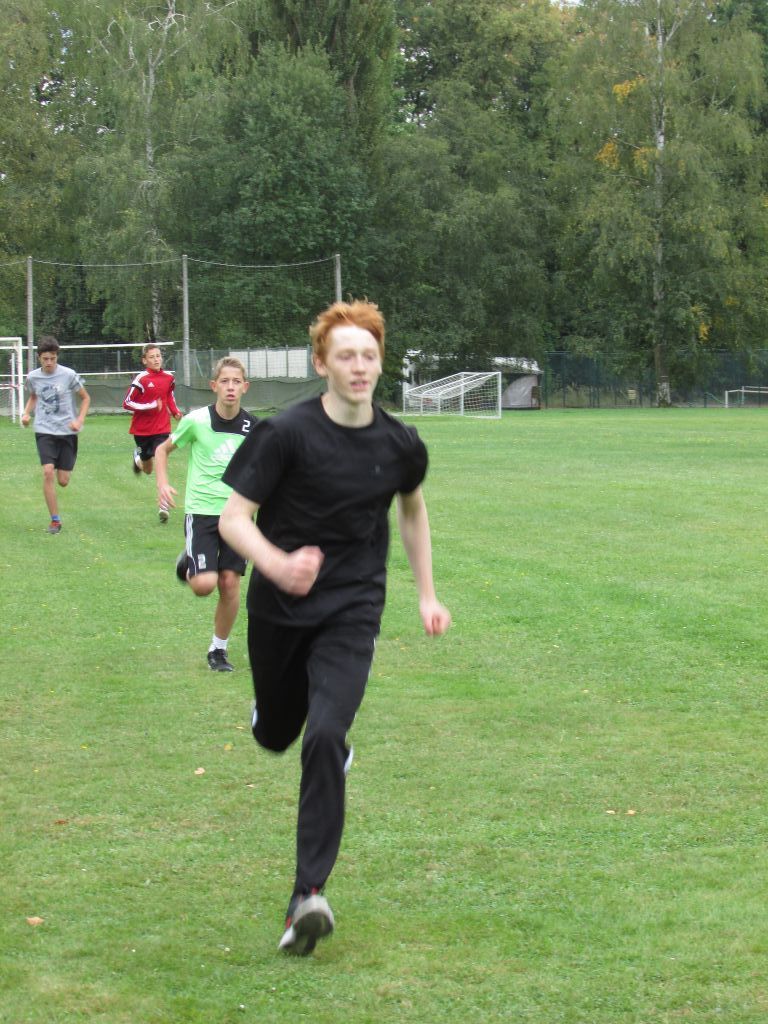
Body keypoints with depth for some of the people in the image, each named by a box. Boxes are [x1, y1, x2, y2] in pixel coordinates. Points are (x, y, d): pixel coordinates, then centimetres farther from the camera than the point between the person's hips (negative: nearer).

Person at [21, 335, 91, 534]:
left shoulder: (68, 375, -9)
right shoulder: (33, 377, -1)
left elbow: (85, 398, 4)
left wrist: (79, 420, -10)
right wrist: (26, 413, 3)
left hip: (67, 431, -1)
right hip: (44, 431, 1)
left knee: (63, 481, 0)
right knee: (48, 472, -18)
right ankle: (55, 520, -7)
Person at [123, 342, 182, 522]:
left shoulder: (168, 378, 0)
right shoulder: (141, 379, -14)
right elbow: (127, 403, -15)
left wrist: (175, 411, 3)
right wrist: (150, 406, -22)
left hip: (162, 428, 1)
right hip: (142, 429, -1)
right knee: (147, 470, 15)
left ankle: (163, 507, -11)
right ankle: (138, 457, 53)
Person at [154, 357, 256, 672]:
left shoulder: (252, 427, 0)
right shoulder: (196, 421, -8)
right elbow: (163, 449, 7)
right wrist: (162, 483, -7)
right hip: (201, 511, -2)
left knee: (230, 583, -1)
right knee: (205, 584, -15)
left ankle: (219, 649, 18)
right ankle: (188, 564, 21)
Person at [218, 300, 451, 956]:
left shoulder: (401, 445, -2)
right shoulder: (287, 433, -13)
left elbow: (412, 509, 19)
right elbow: (233, 518, -14)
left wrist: (427, 596, 18)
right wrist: (276, 563, -34)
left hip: (352, 612, 0)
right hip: (278, 610, 0)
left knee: (325, 738, -19)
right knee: (276, 735, 17)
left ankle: (309, 896, -16)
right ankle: (271, 712, 59)